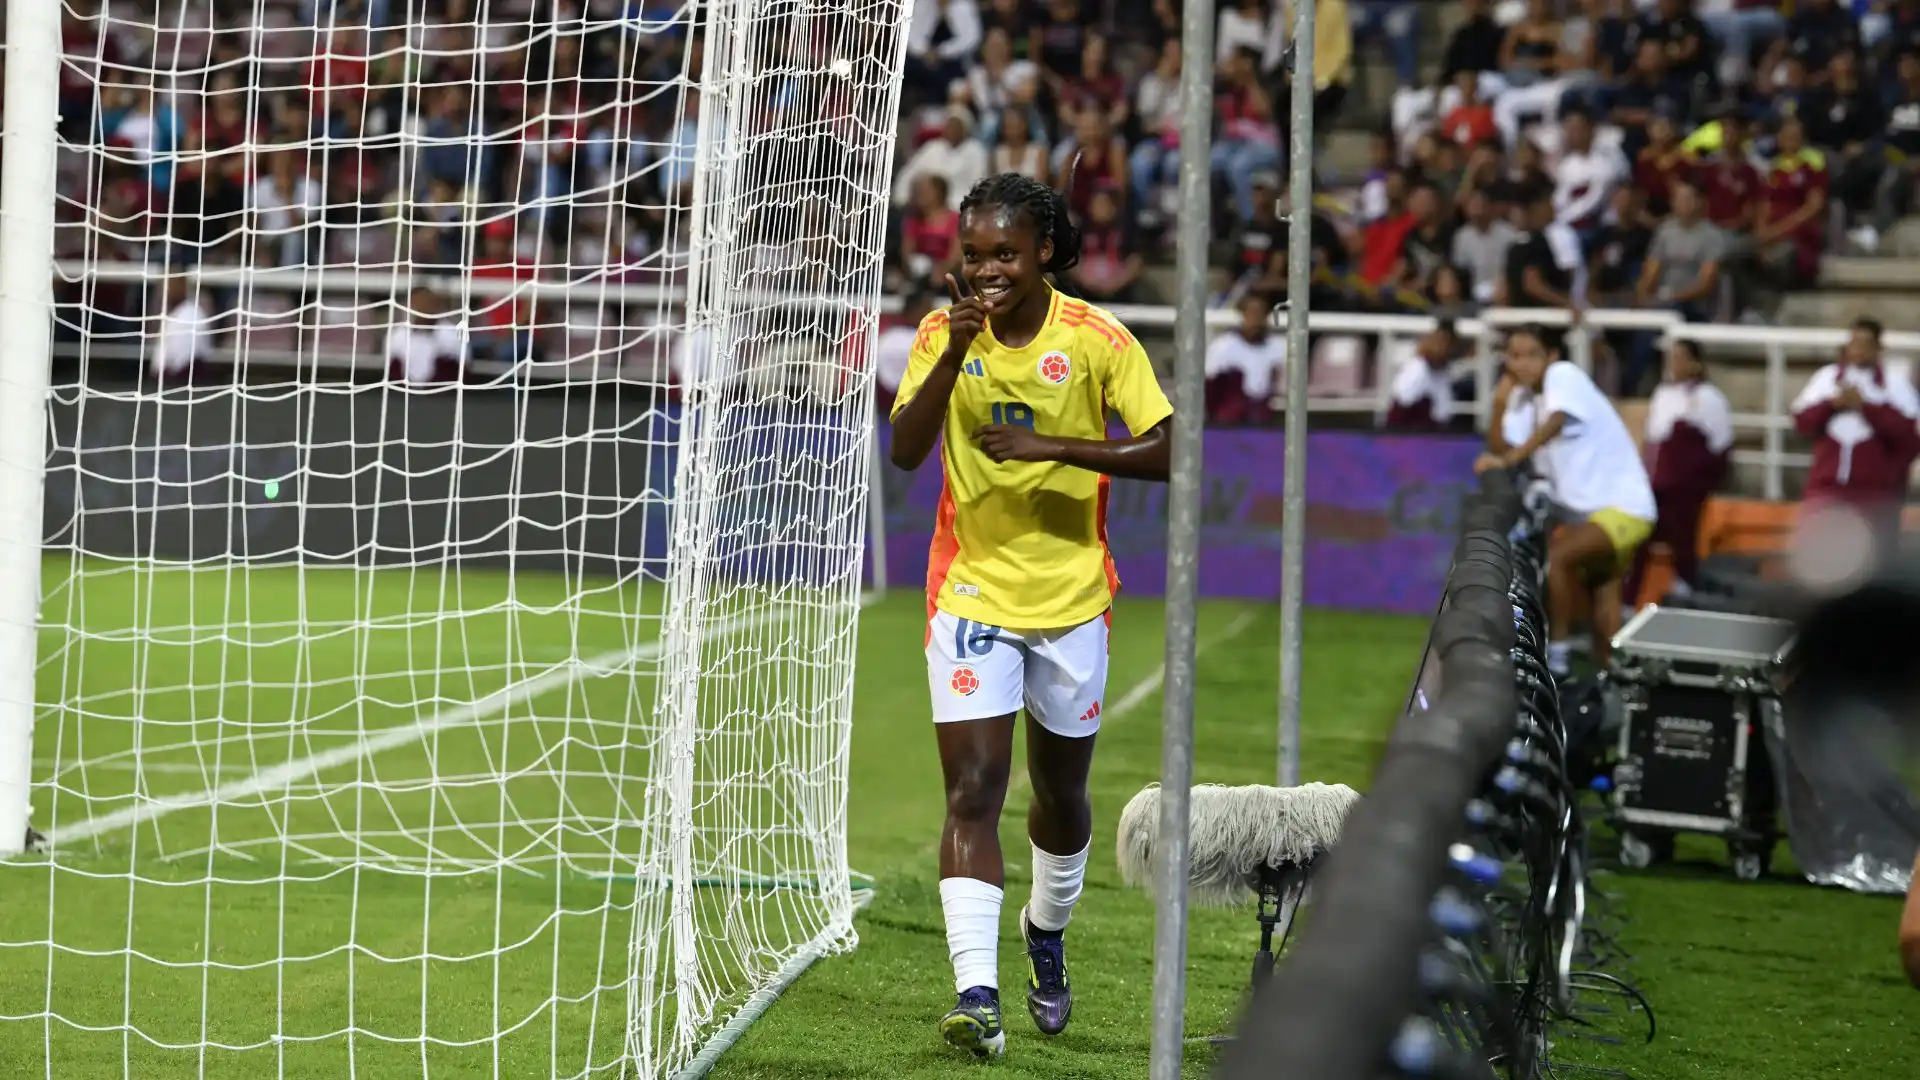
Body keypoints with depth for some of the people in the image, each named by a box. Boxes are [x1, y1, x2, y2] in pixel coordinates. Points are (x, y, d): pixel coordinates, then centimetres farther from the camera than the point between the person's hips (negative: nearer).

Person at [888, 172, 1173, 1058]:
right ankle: (976, 992, -19)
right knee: (972, 791, -13)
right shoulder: (944, 334, -4)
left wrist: (1051, 446, -23)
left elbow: (1166, 453, -13)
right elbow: (904, 453, -15)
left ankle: (1047, 934, 43)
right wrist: (954, 354, -26)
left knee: (1061, 792, 15)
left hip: (1071, 595, 1)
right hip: (970, 593, 0)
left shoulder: (1096, 339, -9)